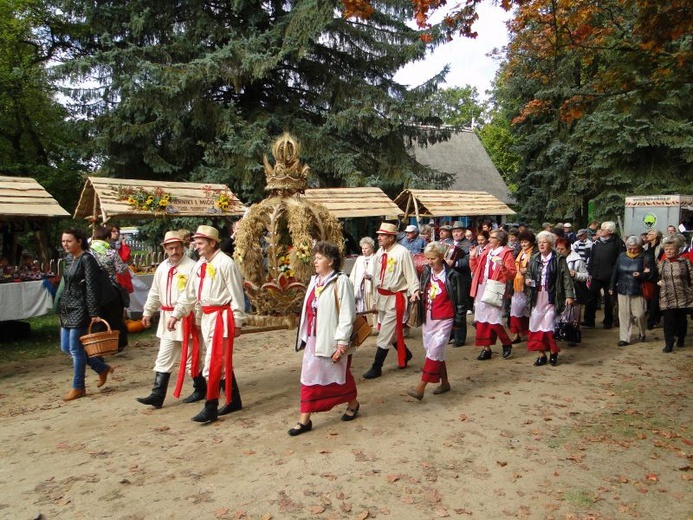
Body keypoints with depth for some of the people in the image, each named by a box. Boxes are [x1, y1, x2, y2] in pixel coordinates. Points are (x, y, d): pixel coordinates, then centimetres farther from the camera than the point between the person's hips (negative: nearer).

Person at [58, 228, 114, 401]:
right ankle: (102, 368, 25)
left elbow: (92, 287, -16)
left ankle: (78, 387, 13)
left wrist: (94, 313, -18)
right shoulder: (68, 258, 12)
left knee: (75, 349, -2)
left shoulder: (87, 259, -13)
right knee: (66, 347, 12)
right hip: (66, 307, 9)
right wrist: (60, 305, 20)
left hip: (80, 308, -9)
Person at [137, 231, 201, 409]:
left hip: (187, 318, -7)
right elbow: (155, 293, 20)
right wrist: (147, 312, 21)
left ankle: (200, 389, 23)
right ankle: (157, 395, 13)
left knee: (191, 356, 6)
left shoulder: (192, 267, -12)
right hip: (167, 317, 7)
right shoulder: (162, 268, 11)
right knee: (163, 358, 8)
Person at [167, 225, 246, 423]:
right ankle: (233, 400, 28)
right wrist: (176, 314, 13)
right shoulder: (199, 265, 11)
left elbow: (236, 295, -12)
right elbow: (189, 293, 16)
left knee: (213, 362, -6)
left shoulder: (226, 264, -13)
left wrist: (237, 322, -12)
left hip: (222, 316, -8)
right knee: (221, 361, 15)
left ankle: (210, 408, 3)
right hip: (206, 316, 8)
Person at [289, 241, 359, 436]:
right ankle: (305, 420, 11)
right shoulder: (315, 281, 8)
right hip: (313, 339, 6)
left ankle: (352, 404, 39)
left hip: (331, 340, -6)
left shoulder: (340, 281, -14)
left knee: (340, 375, 13)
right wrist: (305, 336, 14)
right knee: (310, 377, 5)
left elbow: (347, 314, -17)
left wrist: (342, 342, -19)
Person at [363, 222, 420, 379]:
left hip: (395, 298, -8)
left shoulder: (402, 252, -16)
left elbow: (411, 274, -15)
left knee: (385, 333, -4)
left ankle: (376, 368, 5)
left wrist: (414, 291, -27)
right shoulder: (380, 252, 7)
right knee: (392, 331, 19)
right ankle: (405, 354, 41)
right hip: (381, 296, 8)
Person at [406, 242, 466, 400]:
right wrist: (420, 315, 14)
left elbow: (461, 301, -5)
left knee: (434, 351, -11)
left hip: (444, 320, -6)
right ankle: (444, 382, 29)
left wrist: (458, 321, -5)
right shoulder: (426, 273, 5)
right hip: (428, 319, 6)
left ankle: (420, 388, -11)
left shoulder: (452, 276, -10)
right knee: (434, 352, 13)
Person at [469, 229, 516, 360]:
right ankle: (486, 348, 18)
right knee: (482, 320, 8)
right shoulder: (485, 251, 14)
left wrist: (503, 267, -28)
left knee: (493, 320, -9)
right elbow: (476, 269, 18)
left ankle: (507, 344, 16)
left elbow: (512, 274, -11)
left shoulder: (507, 254, -5)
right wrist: (473, 257, 6)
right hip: (481, 289, 7)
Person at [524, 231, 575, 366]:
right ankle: (541, 354, 16)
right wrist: (527, 279, -1)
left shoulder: (559, 259, -3)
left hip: (551, 298, -4)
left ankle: (553, 353, 15)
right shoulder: (534, 259, 10)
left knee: (549, 325, -6)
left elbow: (566, 278, -5)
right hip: (536, 297, 5)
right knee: (536, 325, 4)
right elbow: (528, 272, 22)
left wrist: (569, 295, -11)